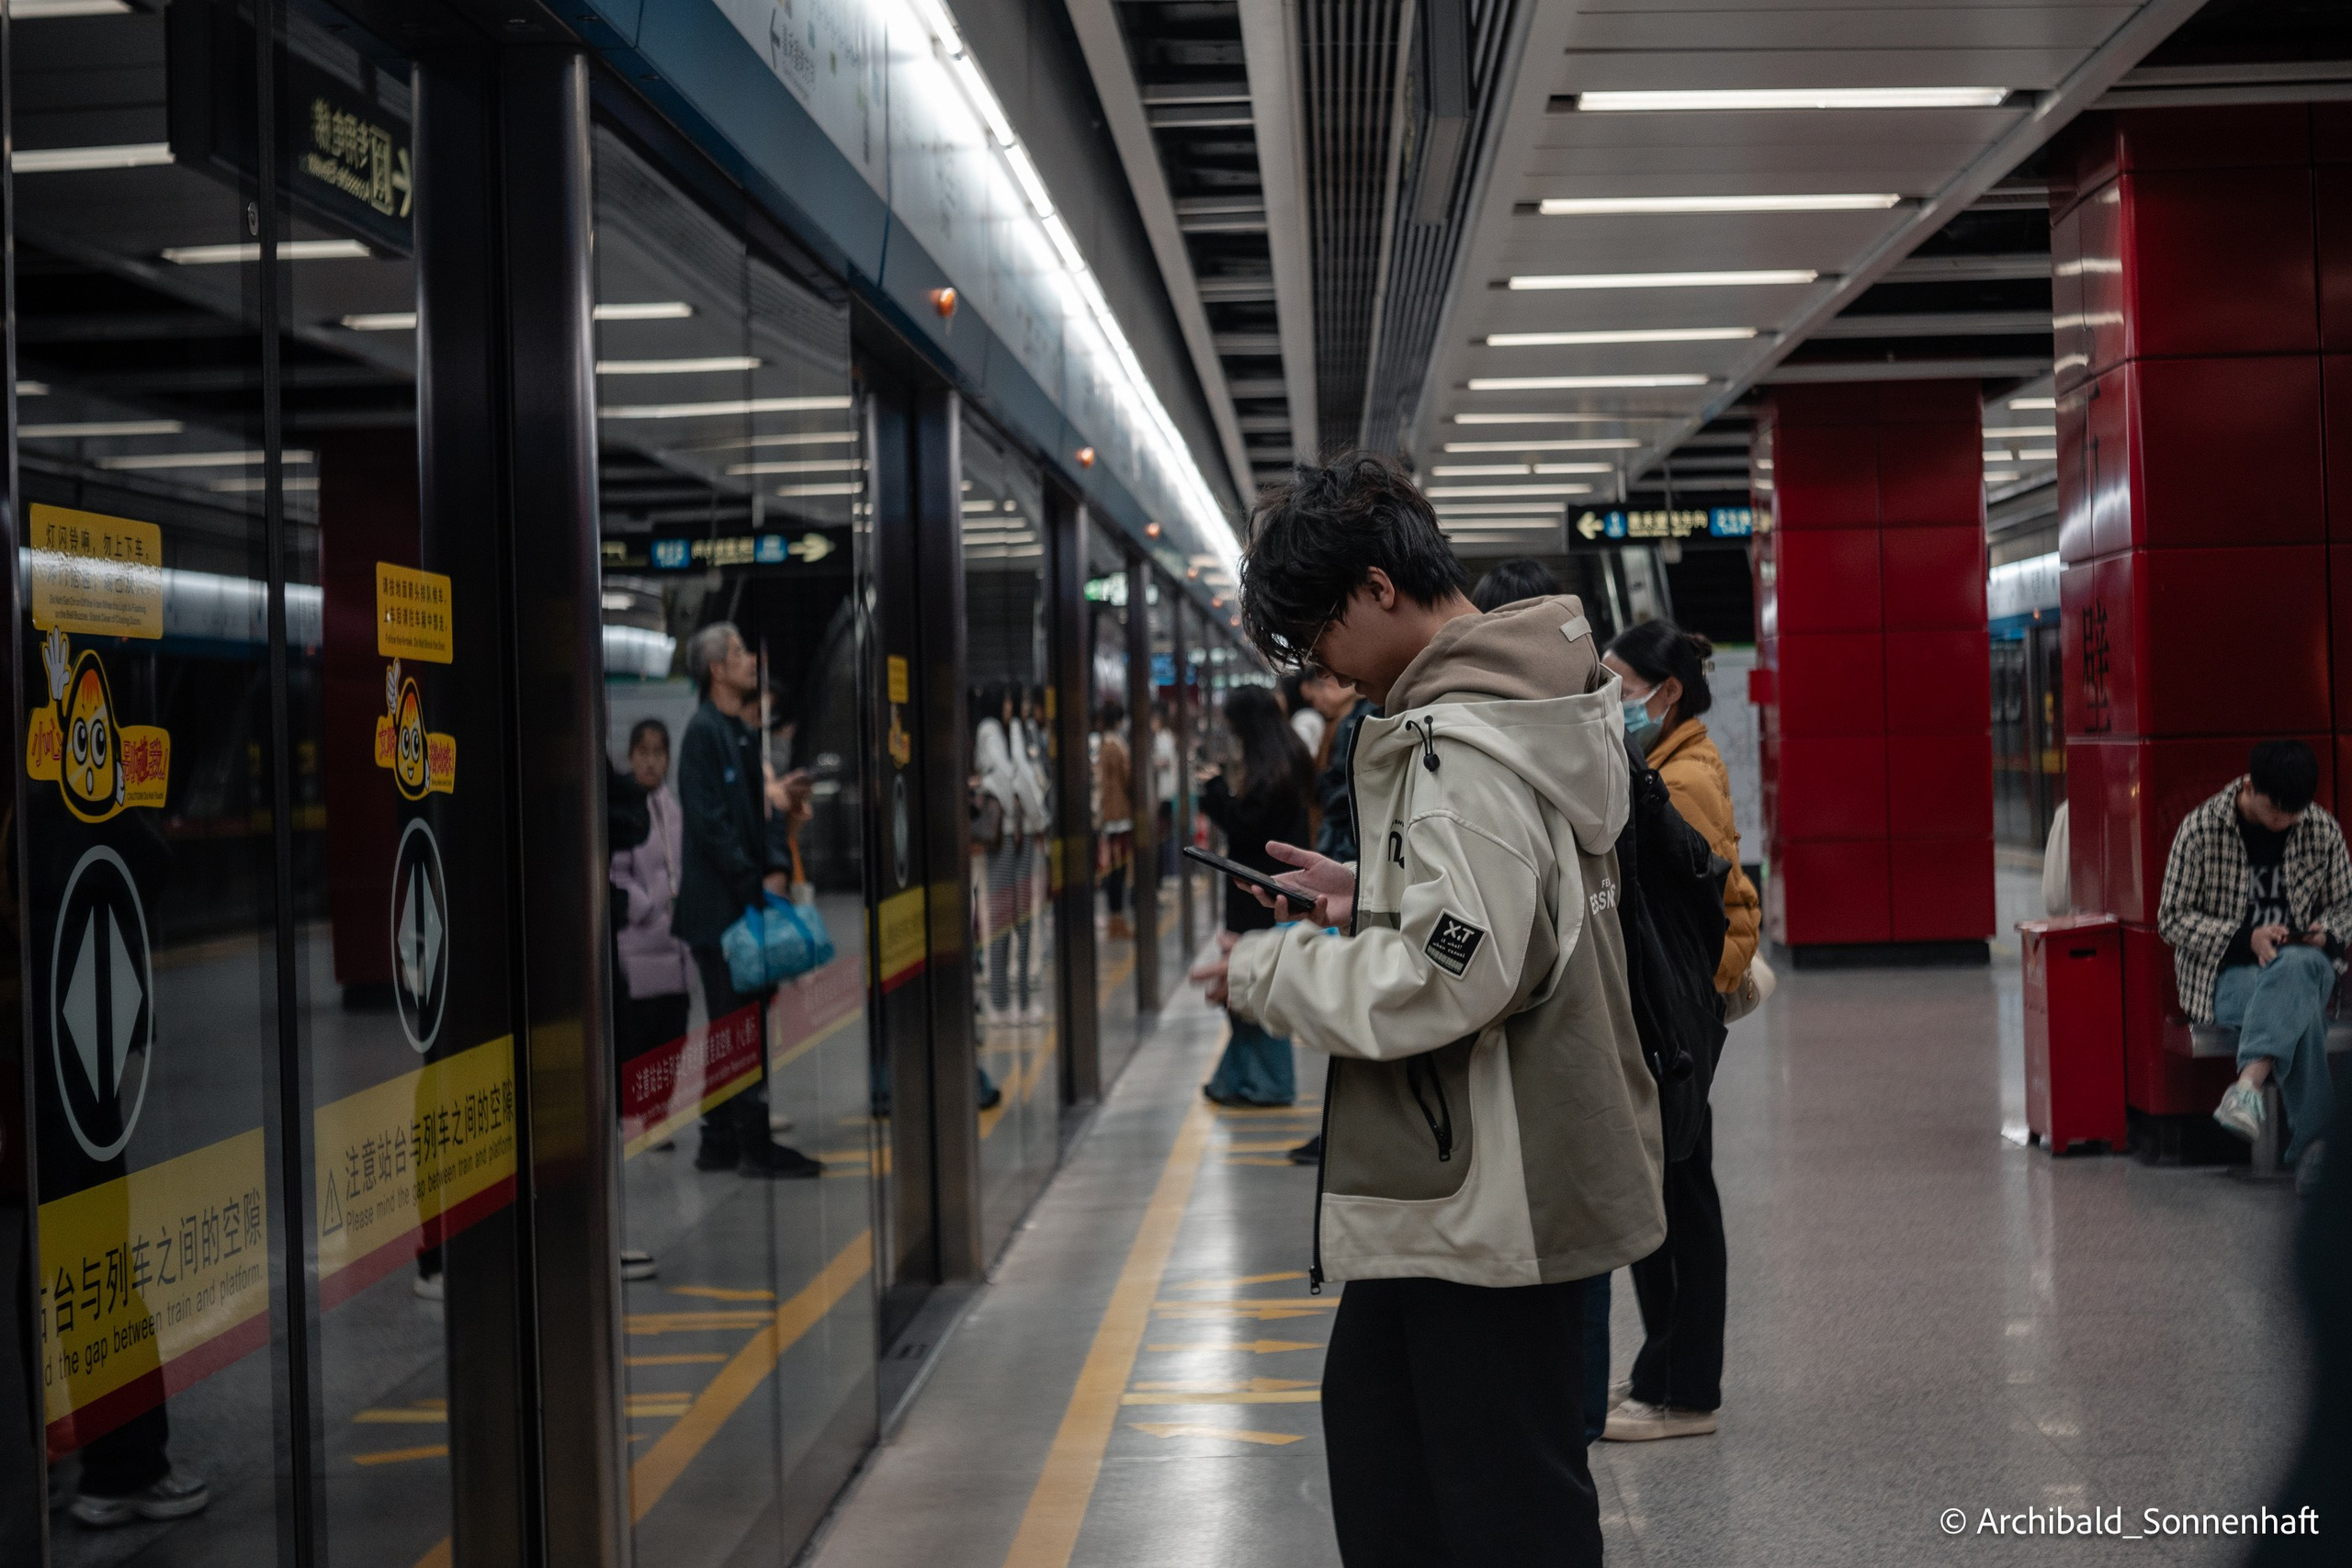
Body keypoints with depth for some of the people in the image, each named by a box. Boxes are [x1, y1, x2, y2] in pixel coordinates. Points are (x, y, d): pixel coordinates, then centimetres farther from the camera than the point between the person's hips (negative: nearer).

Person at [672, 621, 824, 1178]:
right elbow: (708, 823, -17)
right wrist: (755, 884, -15)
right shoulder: (704, 731, -11)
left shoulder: (741, 734, 17)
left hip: (746, 901, 9)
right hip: (719, 906, -9)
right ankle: (755, 1146, -4)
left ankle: (720, 1142, 18)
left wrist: (777, 869, 4)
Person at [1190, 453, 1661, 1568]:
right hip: (1492, 1182, 11)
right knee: (1372, 1416, 23)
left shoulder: (1461, 748, -21)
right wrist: (1368, 899, 11)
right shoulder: (1535, 701, 11)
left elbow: (1450, 981, -27)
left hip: (1490, 1200, -11)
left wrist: (1272, 973, -14)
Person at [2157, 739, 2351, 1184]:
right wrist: (2244, 938, -18)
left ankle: (2248, 1086, -52)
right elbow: (2172, 918, -4)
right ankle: (2312, 1144, -40)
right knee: (2301, 1010, -36)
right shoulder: (2201, 829, -7)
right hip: (2225, 970, -2)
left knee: (2295, 969, -39)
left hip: (2305, 961, 2)